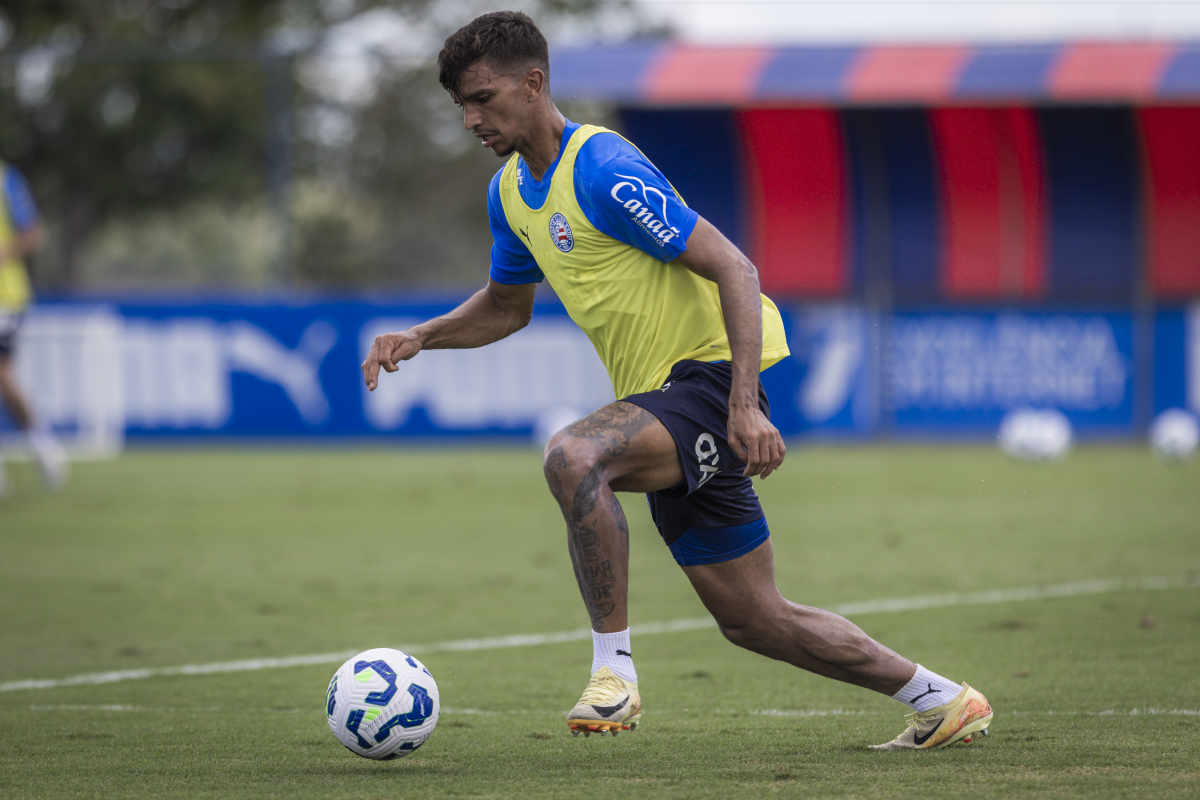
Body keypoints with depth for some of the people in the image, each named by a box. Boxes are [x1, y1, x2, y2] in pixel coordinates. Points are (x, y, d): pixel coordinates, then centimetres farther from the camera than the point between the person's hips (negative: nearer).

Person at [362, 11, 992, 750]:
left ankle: (615, 671, -27)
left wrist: (746, 406, -28)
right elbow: (507, 305, 27)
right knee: (755, 621, 11)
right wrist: (421, 337, 8)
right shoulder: (511, 193, 10)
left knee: (572, 456, -35)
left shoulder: (603, 170, -17)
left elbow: (734, 270, -20)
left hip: (712, 375, -9)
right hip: (661, 400, 9)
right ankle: (943, 702, 25)